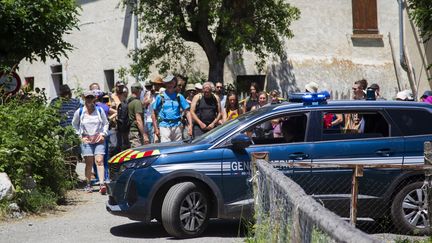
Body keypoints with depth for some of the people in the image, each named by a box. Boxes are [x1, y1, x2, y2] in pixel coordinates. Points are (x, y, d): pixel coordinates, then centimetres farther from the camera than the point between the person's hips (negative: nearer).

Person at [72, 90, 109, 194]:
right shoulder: (79, 112, 2)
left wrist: (103, 134, 2)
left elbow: (105, 123, 14)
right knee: (89, 163, -1)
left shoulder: (100, 111, 3)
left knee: (99, 161, -12)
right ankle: (88, 184, 8)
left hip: (99, 139, 0)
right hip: (86, 140, 0)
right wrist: (80, 135, 7)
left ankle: (102, 184, -20)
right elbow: (74, 124, 16)